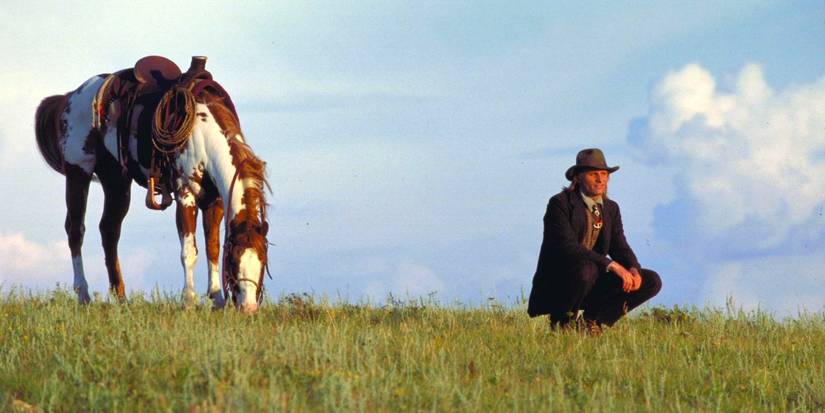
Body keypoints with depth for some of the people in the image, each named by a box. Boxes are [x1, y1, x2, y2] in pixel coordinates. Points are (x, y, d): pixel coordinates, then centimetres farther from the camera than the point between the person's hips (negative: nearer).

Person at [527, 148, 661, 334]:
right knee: (586, 269, -39)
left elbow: (620, 247, 3)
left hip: (593, 284, 7)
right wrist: (612, 265, -32)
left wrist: (633, 269, -21)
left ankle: (590, 319, 3)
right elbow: (568, 247, -25)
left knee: (651, 282, -6)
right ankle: (562, 319, -11)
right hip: (555, 283, -7)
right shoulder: (560, 203, -14)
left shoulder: (611, 208, 9)